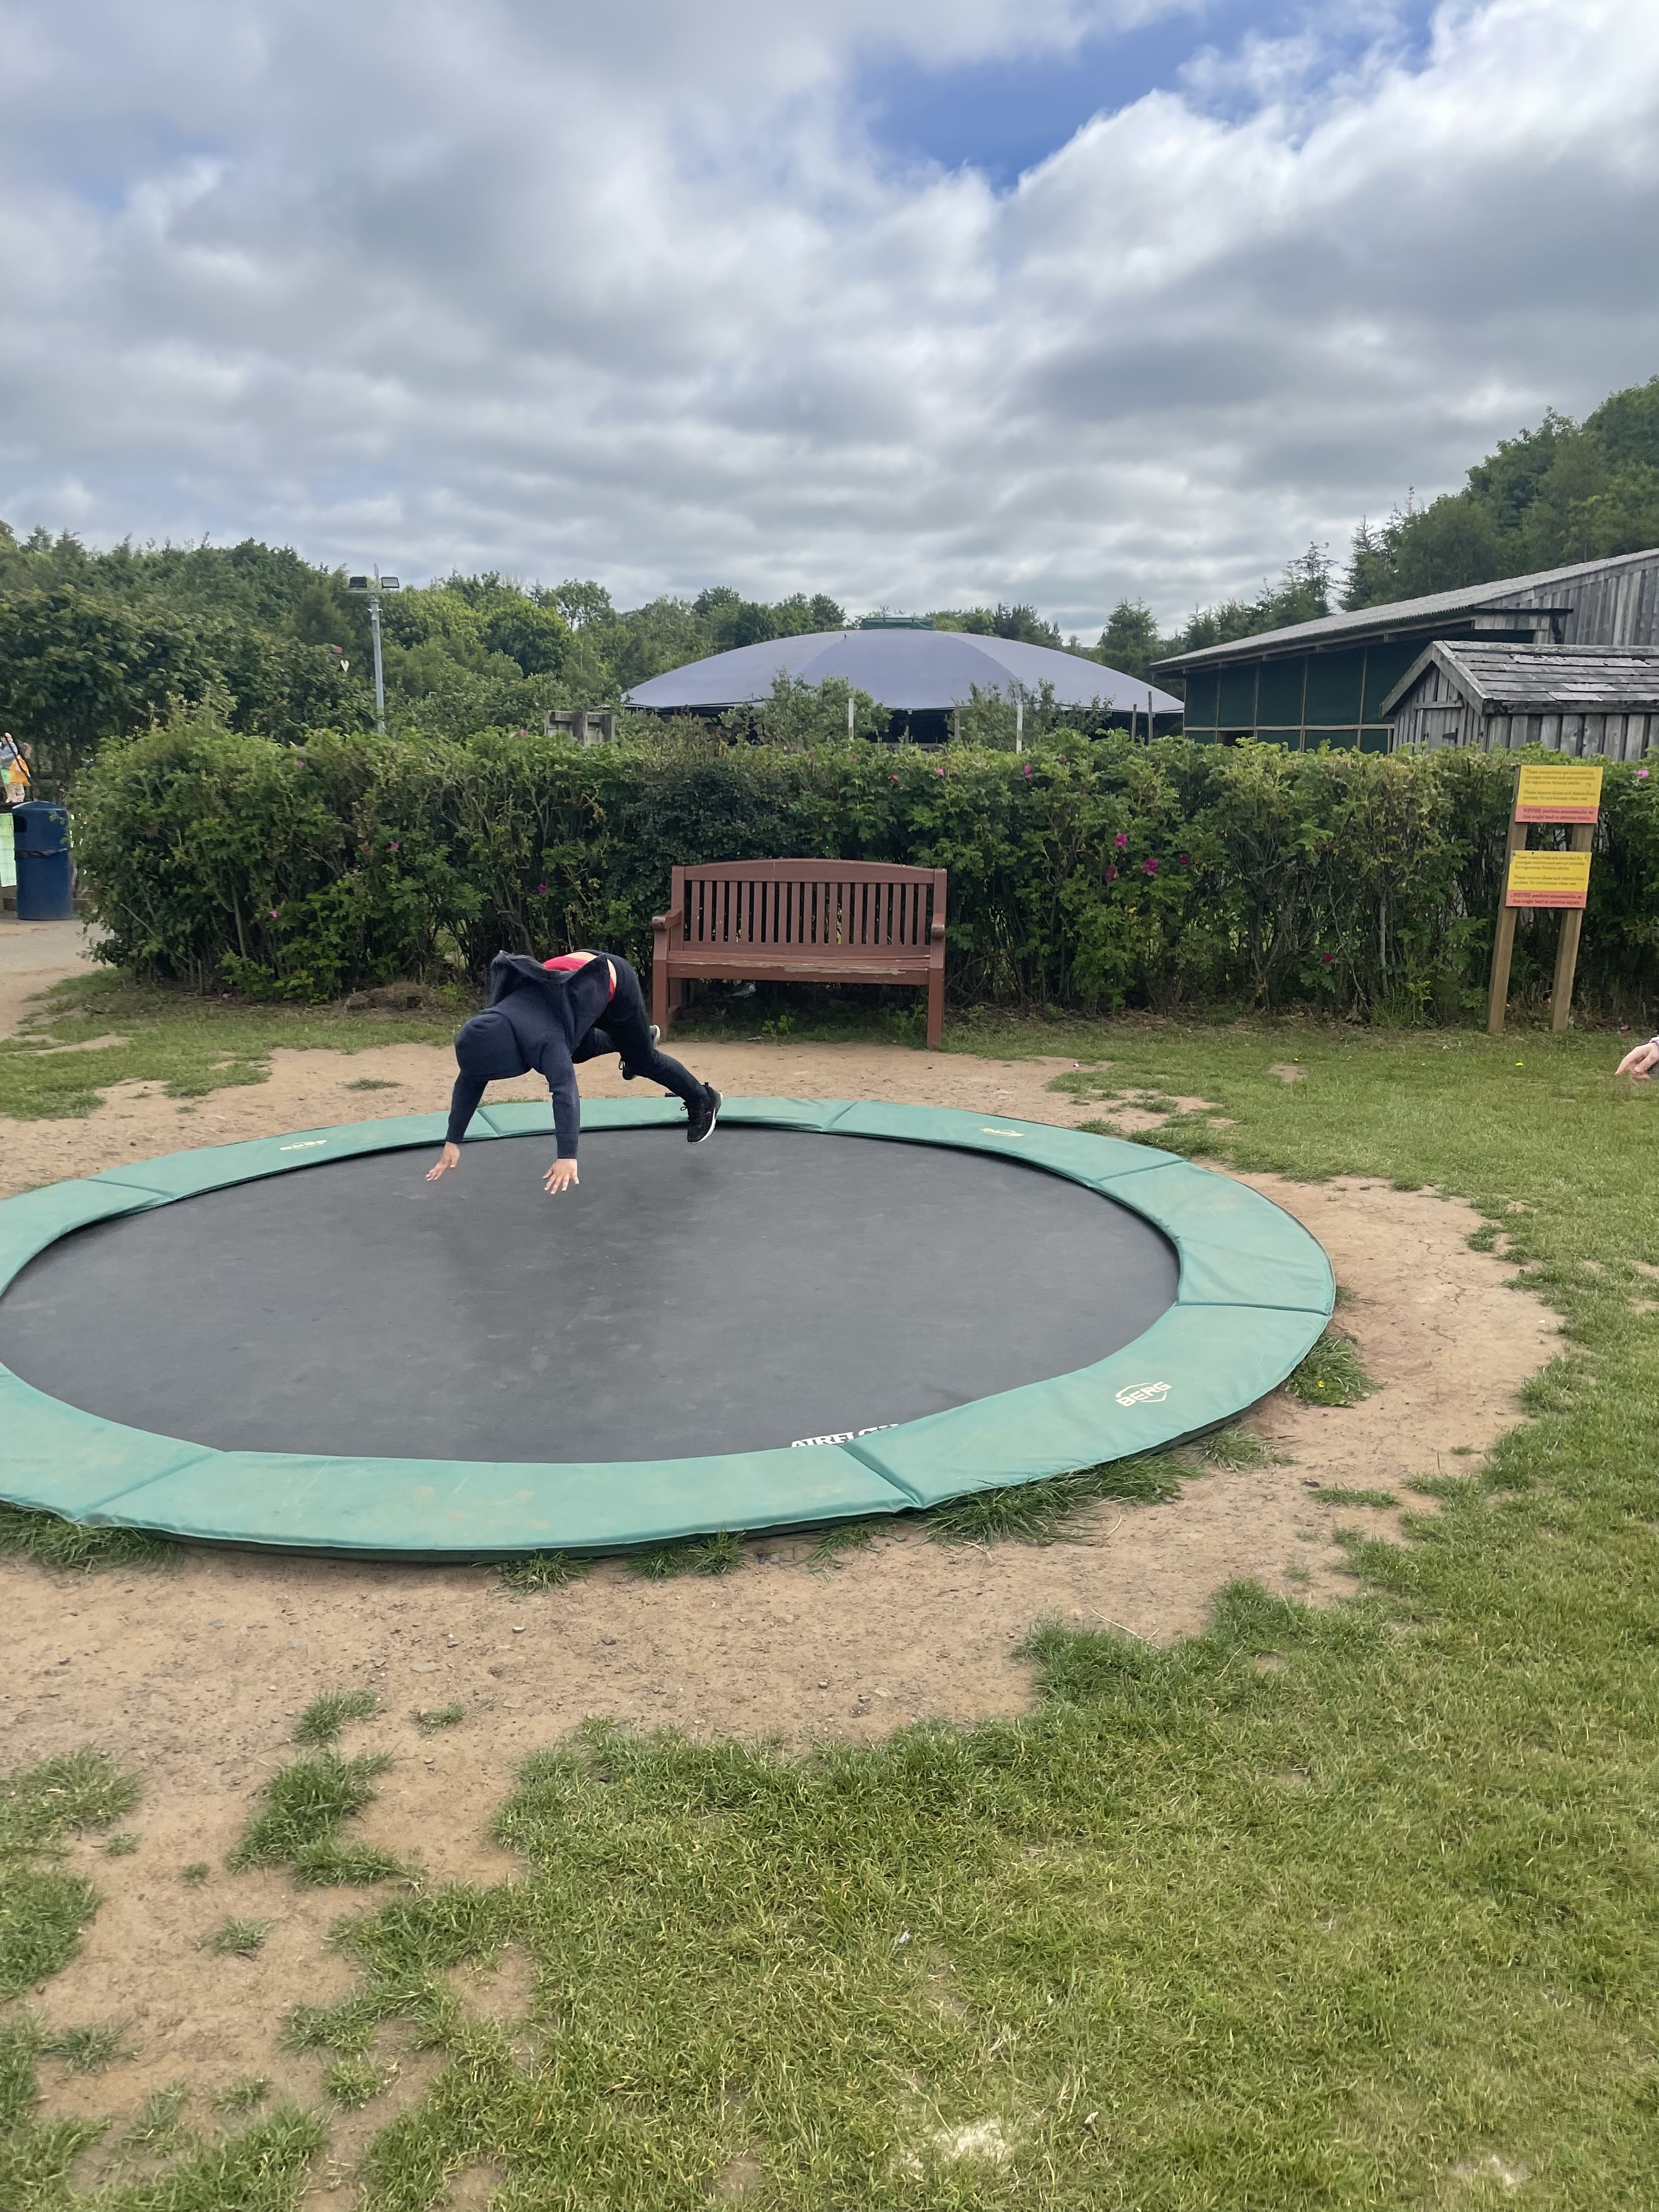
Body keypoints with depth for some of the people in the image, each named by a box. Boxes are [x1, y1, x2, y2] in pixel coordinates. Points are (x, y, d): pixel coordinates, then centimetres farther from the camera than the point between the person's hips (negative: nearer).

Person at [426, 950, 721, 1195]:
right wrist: (452, 1142, -14)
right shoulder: (488, 1030, -20)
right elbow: (469, 1082, -12)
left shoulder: (544, 1042, -39)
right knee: (578, 1050, 25)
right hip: (578, 969, 7)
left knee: (643, 1059, 7)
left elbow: (565, 1093, -50)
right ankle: (633, 1040, 54)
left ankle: (704, 1101, 30)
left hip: (614, 983, -6)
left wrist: (567, 1158, -57)